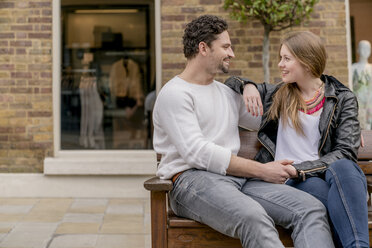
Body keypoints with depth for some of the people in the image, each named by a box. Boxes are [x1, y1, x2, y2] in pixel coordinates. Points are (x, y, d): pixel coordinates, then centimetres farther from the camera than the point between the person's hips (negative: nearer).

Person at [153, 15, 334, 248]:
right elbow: (197, 153, -13)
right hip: (192, 178, -7)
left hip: (235, 177, 7)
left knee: (312, 209, -18)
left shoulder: (227, 93, 24)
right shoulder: (174, 94, 0)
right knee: (253, 217, -38)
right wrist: (262, 170, -12)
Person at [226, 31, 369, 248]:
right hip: (286, 181, 1)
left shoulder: (343, 99, 10)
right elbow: (231, 82, 32)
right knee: (316, 188, -36)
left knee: (342, 169, -37)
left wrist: (298, 169, -13)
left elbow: (346, 151, -1)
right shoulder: (276, 94, 20)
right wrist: (247, 86, 7)